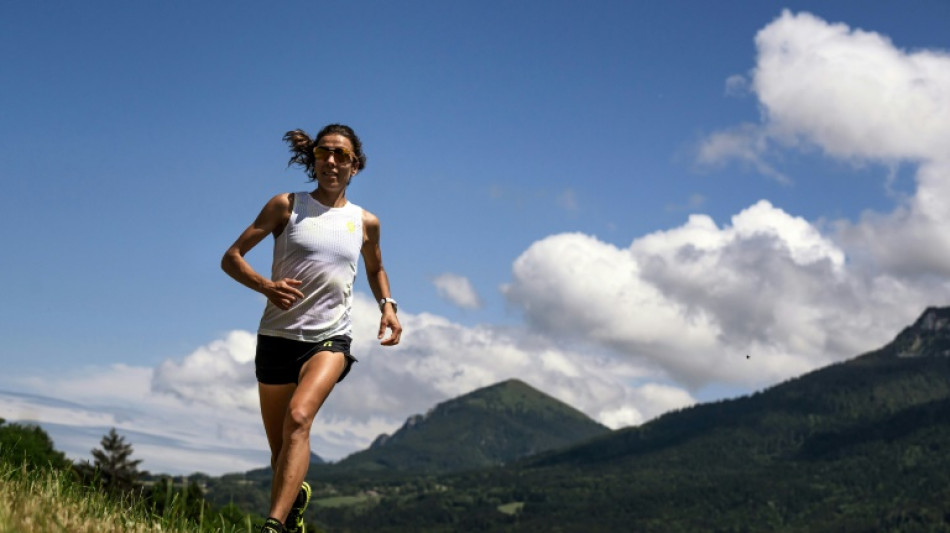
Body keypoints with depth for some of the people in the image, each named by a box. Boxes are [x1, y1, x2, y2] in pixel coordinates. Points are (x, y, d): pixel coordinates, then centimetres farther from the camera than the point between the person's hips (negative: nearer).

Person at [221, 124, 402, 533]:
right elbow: (231, 257, -1)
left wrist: (387, 305, 7)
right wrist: (265, 285, -21)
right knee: (280, 451, 9)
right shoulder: (286, 206, 1)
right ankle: (295, 498, 42)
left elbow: (375, 268, 27)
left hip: (330, 339, -1)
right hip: (277, 336, 1)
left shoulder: (365, 222, 7)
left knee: (299, 417, -29)